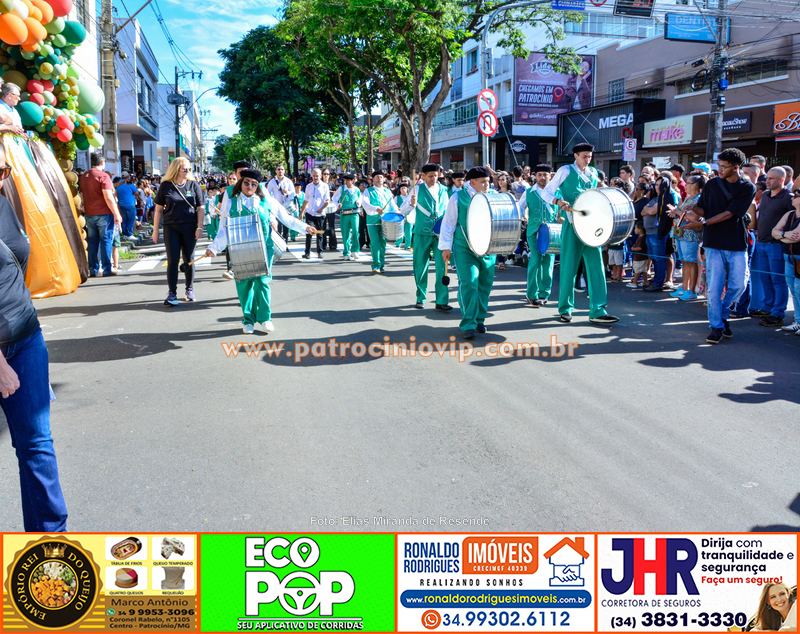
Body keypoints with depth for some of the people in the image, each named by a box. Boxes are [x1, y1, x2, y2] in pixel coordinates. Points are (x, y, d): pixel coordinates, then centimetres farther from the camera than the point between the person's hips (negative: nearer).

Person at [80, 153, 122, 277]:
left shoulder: (83, 176, 12)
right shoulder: (103, 176, -10)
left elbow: (82, 196, 18)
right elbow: (108, 198, -15)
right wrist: (116, 214, -11)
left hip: (89, 214, 6)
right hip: (104, 213, -6)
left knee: (92, 242, 8)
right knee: (106, 240, -2)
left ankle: (93, 270, 9)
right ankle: (106, 269, -3)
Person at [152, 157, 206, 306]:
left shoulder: (193, 185, 4)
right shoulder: (166, 186, 2)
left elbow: (200, 208, 4)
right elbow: (159, 209, 5)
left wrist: (199, 227, -6)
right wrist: (155, 230, 2)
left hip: (190, 227, 1)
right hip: (171, 228, -1)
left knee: (189, 260, 8)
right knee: (172, 260, -2)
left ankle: (189, 289, 22)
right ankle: (172, 293, 1)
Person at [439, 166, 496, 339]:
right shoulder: (458, 198, 0)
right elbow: (448, 222, 3)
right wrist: (446, 246, -1)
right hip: (464, 248, -4)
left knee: (485, 284, 8)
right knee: (469, 284, -13)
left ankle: (479, 320, 23)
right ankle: (468, 325, -7)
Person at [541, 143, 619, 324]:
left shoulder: (593, 173, 15)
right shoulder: (566, 171, -1)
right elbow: (546, 193, -4)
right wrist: (560, 202, -23)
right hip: (573, 226, -5)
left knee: (596, 266, -1)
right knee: (569, 267, -1)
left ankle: (597, 311, 0)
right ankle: (565, 309, 13)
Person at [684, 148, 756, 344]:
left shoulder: (748, 188, -1)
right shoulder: (712, 185, 8)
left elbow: (729, 213, -11)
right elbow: (701, 208, 7)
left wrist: (704, 223, -19)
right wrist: (692, 212, -16)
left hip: (737, 245, 0)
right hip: (714, 244, 1)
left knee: (738, 286, 1)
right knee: (715, 287, -4)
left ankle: (723, 315, 26)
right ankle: (716, 326, 7)